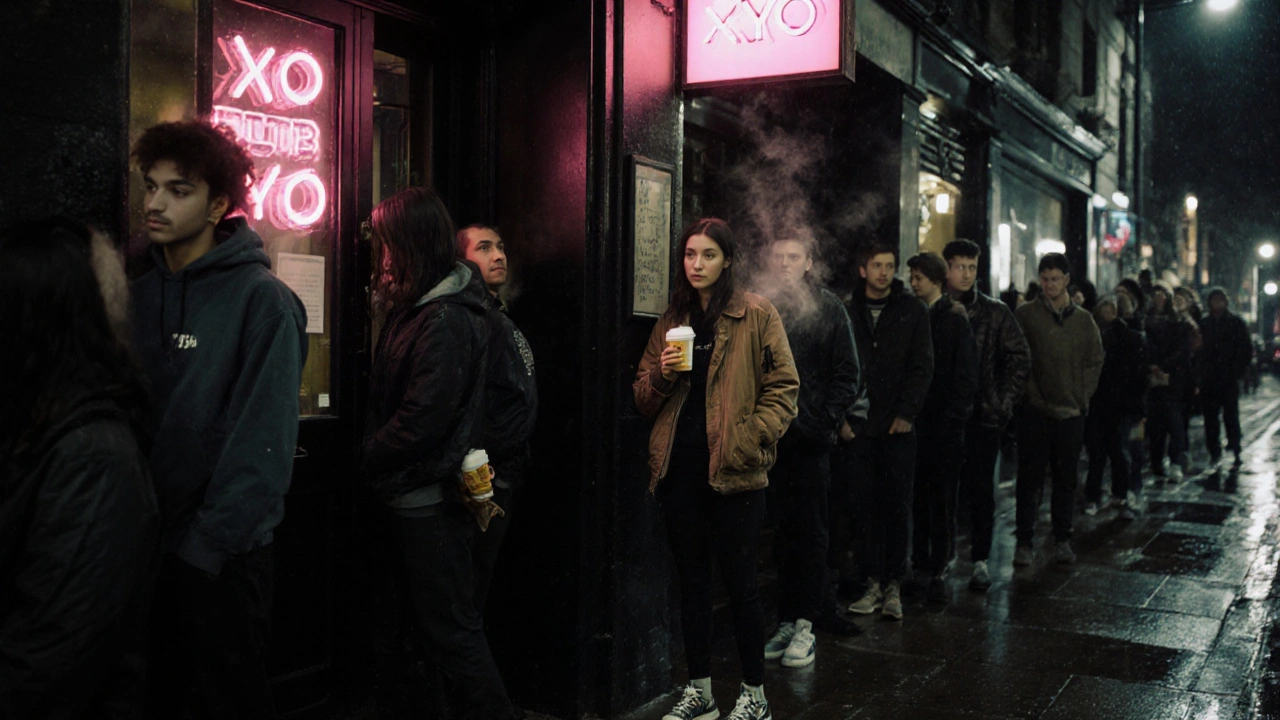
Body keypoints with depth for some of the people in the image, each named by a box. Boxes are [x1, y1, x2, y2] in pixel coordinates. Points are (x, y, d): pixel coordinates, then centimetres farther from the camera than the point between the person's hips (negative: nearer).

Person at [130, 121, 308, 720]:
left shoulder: (261, 299, -12)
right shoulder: (140, 294, 7)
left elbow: (263, 439, -17)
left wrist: (208, 544, -20)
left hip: (220, 556, -6)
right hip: (141, 546, 6)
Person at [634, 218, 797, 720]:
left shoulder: (756, 315, -1)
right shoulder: (672, 320, 13)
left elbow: (783, 385, -4)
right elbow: (644, 400, 14)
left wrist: (750, 438, -14)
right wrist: (660, 373, -7)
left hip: (732, 470, -5)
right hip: (680, 467, 5)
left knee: (739, 581, 2)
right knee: (691, 579, 12)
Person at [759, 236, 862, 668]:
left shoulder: (828, 310, 3)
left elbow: (846, 377, 2)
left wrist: (817, 418, -9)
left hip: (811, 437, -2)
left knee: (809, 531, 1)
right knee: (784, 531, 8)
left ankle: (805, 624, 8)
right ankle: (788, 620, 16)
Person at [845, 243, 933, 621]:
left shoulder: (912, 312, 6)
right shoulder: (849, 312, 8)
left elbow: (922, 366, 2)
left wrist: (907, 412, -8)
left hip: (899, 425, -1)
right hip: (861, 425, 1)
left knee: (898, 507, 1)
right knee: (867, 505, 3)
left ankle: (893, 585, 8)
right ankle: (873, 583, 10)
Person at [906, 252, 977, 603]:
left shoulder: (955, 319, -3)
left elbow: (966, 375, -6)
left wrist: (952, 416, -13)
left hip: (944, 422, -4)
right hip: (916, 420, 4)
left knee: (943, 498, 1)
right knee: (918, 494, 8)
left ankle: (939, 570, 7)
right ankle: (920, 562, 18)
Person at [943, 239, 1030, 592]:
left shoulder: (995, 312, 5)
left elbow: (1019, 358, 6)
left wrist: (1004, 401, -2)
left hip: (984, 415, 0)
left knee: (980, 487, 3)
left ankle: (980, 560, 12)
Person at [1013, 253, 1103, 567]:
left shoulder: (1083, 320, 9)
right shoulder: (1025, 315, 0)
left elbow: (1095, 361, 13)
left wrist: (1082, 396, 2)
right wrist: (1029, 394, -10)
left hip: (1071, 412, 3)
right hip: (1035, 411, -3)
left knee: (1066, 479, 9)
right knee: (1030, 479, 1)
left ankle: (1062, 540, 19)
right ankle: (1024, 541, 8)